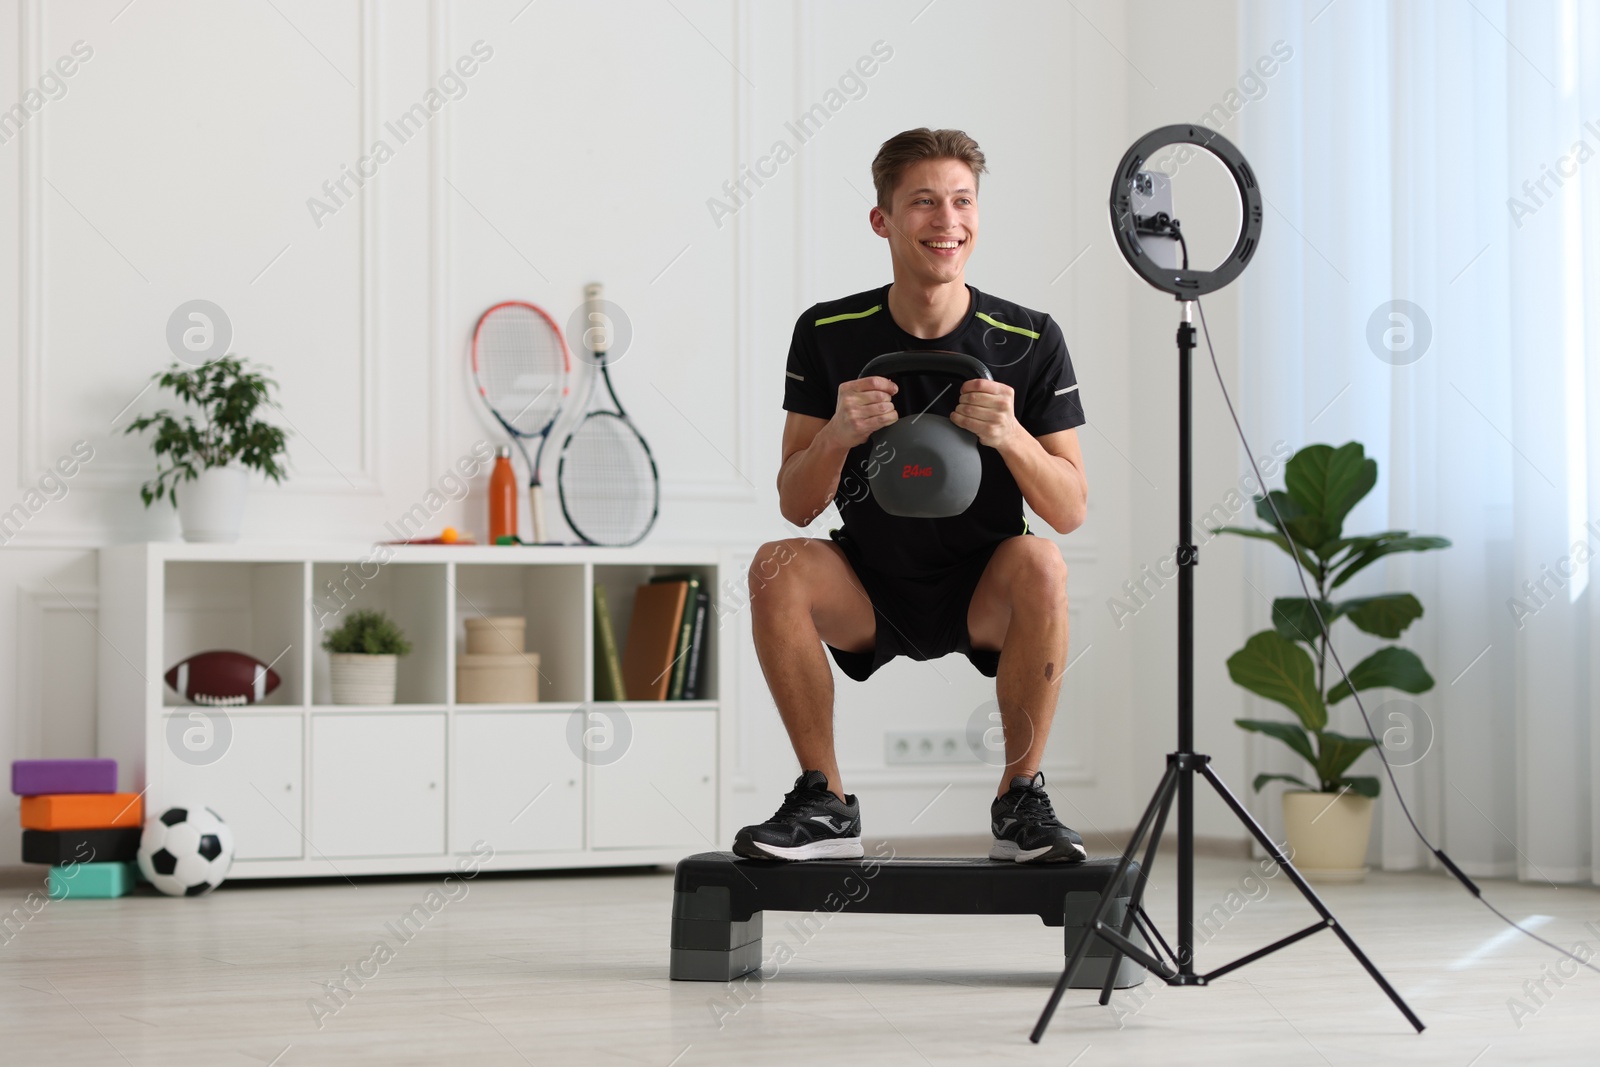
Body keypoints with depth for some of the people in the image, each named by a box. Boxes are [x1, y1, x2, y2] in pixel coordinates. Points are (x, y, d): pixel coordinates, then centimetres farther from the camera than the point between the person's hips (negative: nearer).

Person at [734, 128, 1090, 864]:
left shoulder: (1030, 340, -8)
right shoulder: (829, 334, -6)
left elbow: (1071, 513, -9)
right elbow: (795, 506, -6)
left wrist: (1009, 436, -29)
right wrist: (839, 434, -27)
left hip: (982, 594, -1)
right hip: (868, 592, 1)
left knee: (1040, 565, -33)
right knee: (776, 566, -28)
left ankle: (1020, 801, -14)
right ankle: (824, 802, -12)